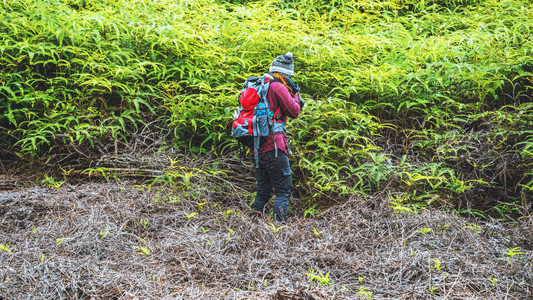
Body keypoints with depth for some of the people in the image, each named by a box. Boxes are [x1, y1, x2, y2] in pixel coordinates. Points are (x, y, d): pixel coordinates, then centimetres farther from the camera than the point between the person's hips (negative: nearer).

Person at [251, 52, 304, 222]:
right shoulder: (278, 87, -7)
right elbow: (294, 112, -6)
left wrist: (293, 98, 20)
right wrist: (295, 94, 11)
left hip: (256, 147, 8)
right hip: (273, 147, -8)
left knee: (263, 191, 15)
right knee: (284, 191, -3)